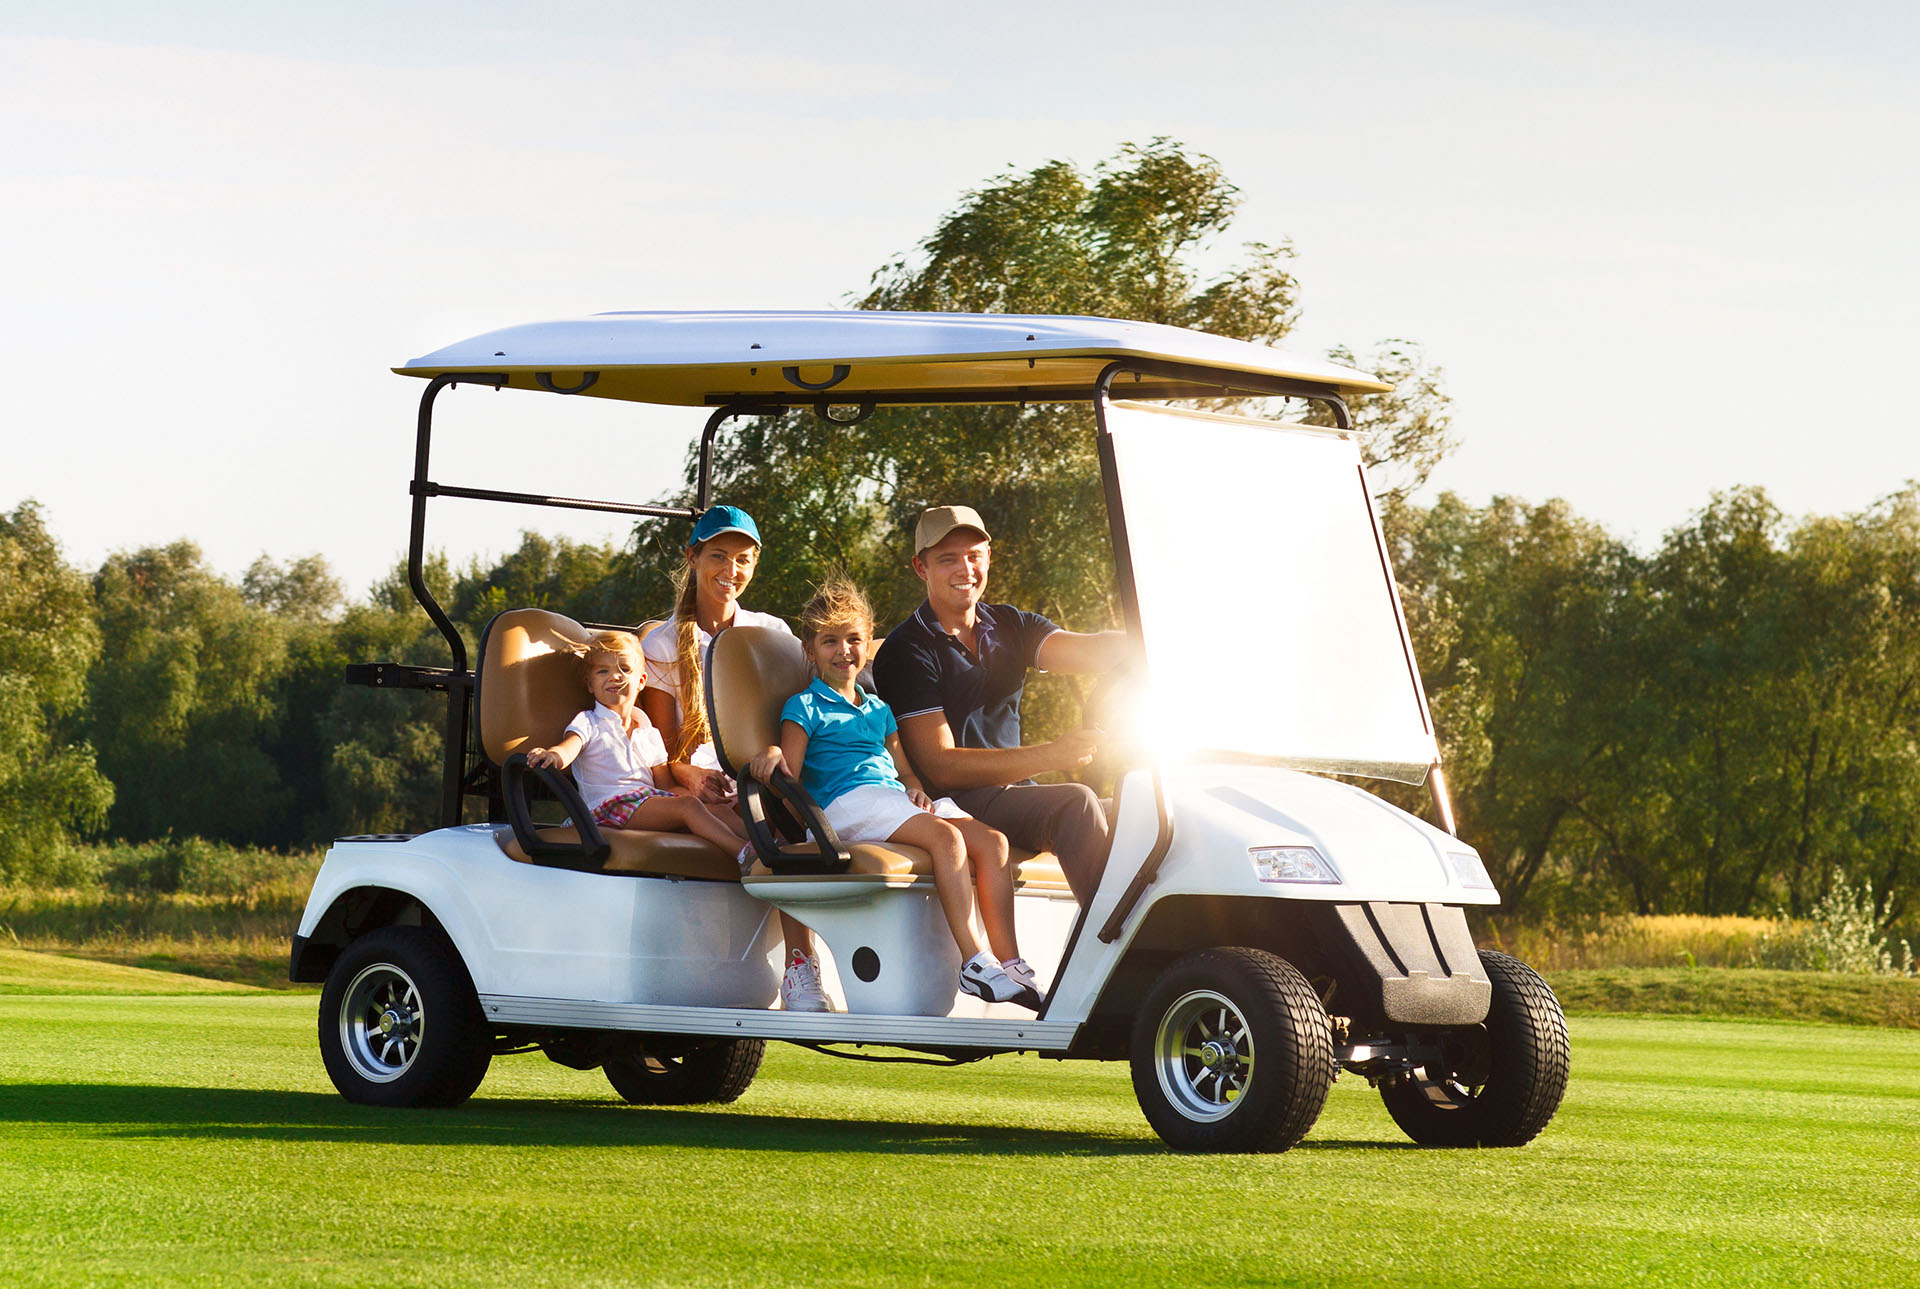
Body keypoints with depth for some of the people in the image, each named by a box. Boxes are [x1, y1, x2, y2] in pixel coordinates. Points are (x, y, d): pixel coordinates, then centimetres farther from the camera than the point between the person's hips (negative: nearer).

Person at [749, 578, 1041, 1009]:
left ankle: (1009, 961, -23)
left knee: (991, 840, -17)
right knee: (944, 835, -32)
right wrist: (774, 755, -25)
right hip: (848, 802, -7)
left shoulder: (879, 710, 31)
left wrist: (915, 788, 5)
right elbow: (789, 779, -2)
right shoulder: (804, 707, 10)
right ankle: (973, 962, -39)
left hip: (895, 798, 7)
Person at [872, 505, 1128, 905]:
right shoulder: (905, 651, -6)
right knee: (1076, 804, -29)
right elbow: (940, 765, -15)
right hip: (956, 803, -7)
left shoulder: (1010, 626, 14)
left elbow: (1088, 653, -7)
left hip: (1016, 792, 7)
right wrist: (1051, 756, -24)